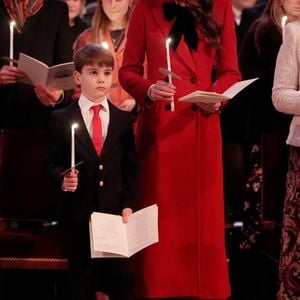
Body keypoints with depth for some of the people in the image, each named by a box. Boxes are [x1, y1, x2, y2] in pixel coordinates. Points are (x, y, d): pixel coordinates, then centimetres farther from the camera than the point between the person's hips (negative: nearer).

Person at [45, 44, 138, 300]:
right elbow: (52, 163, 3)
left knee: (120, 279, 0)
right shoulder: (61, 119, 1)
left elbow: (131, 167, 7)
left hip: (115, 211, 1)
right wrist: (63, 179, -18)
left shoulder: (123, 119, 7)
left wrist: (128, 205, -2)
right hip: (78, 212, -1)